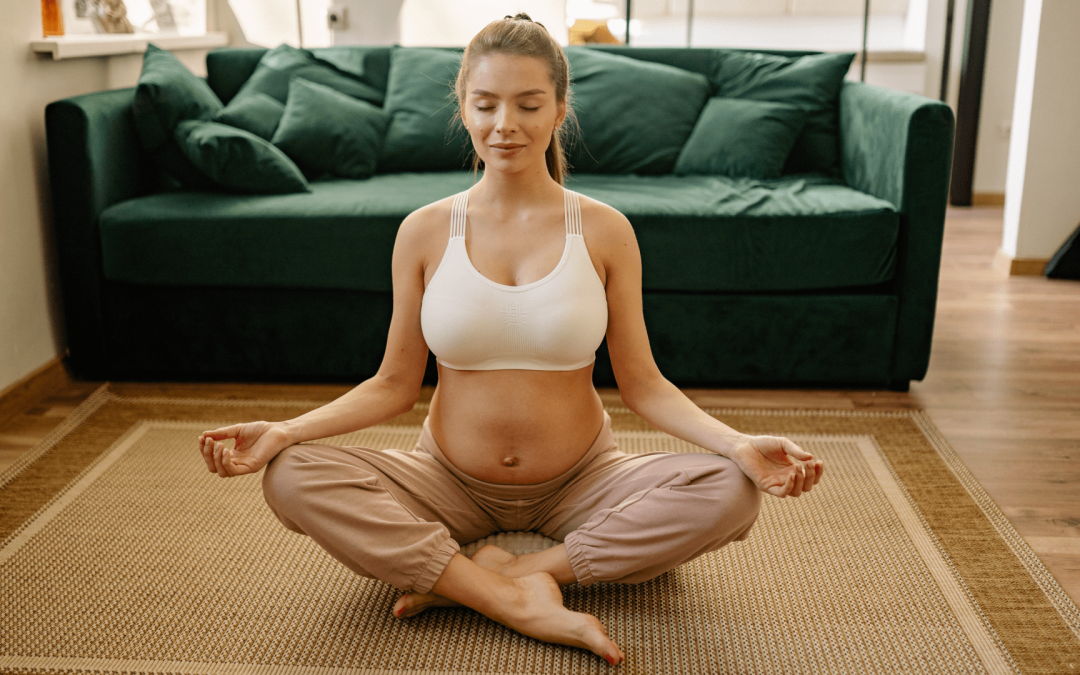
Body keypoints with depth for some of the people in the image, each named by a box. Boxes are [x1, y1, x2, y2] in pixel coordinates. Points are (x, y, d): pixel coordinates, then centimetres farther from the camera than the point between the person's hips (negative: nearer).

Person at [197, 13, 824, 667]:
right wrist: (284, 431, -14)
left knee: (733, 491, -26)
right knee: (292, 478, -23)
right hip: (452, 483, 0)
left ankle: (464, 581, -20)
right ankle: (519, 602, -24)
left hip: (581, 482, 0)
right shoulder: (425, 232, -4)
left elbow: (643, 384, -5)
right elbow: (394, 385, 0)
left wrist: (737, 442, -21)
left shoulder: (604, 231, -6)